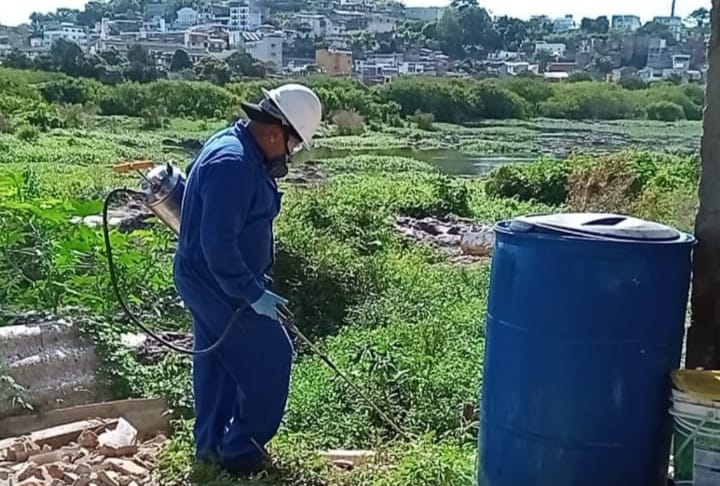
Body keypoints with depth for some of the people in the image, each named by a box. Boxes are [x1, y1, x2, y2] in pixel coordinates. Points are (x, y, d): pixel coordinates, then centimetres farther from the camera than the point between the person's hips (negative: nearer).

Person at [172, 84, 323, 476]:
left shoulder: (234, 145, 8)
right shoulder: (234, 164, -27)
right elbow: (219, 244, -31)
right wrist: (253, 293, -24)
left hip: (207, 280, 10)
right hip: (218, 285, -10)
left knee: (217, 363, 19)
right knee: (270, 359, 0)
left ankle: (212, 444, 32)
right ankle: (241, 450, 11)